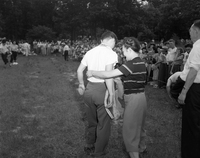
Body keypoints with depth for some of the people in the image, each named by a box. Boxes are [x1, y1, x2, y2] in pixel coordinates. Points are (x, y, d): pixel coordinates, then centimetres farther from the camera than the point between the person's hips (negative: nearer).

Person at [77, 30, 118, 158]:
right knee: (103, 125, 12)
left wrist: (81, 85, 26)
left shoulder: (90, 52, 8)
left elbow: (79, 71, 12)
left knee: (91, 122, 23)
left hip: (89, 89, 6)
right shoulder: (111, 53, -10)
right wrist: (111, 94, -18)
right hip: (102, 90, -6)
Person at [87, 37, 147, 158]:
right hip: (140, 97, 10)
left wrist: (92, 73, -13)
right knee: (138, 124, 28)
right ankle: (141, 147, 49)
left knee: (129, 129, 3)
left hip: (134, 99, -10)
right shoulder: (140, 63, 6)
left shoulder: (132, 64, -22)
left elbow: (108, 75, -24)